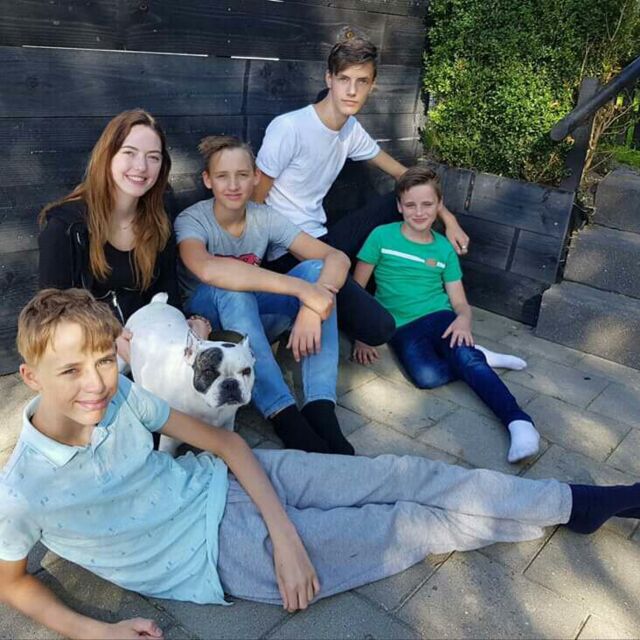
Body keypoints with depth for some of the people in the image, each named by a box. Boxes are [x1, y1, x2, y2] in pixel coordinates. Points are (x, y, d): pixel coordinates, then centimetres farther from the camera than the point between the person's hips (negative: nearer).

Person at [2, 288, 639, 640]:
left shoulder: (120, 394, -10)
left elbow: (224, 441, -5)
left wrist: (285, 533, -13)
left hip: (227, 481, 4)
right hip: (225, 552, -3)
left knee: (408, 475, -3)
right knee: (420, 524, -1)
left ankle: (582, 501, 18)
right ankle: (575, 505, 18)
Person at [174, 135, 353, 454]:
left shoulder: (265, 218, -7)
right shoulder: (192, 220, -18)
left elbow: (338, 258, -17)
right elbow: (208, 269, -43)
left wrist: (311, 306, -38)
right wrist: (301, 289, -47)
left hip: (253, 320, 4)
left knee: (317, 270, -21)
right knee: (230, 287, -37)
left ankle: (320, 408, -32)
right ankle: (284, 415, -39)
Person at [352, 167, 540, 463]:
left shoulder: (444, 248, 9)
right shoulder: (381, 236, 1)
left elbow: (460, 302, 10)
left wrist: (463, 320, -14)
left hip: (439, 317, 2)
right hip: (402, 328, -1)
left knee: (465, 356, -33)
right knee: (426, 375, -33)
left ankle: (519, 422, -34)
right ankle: (479, 357, -11)